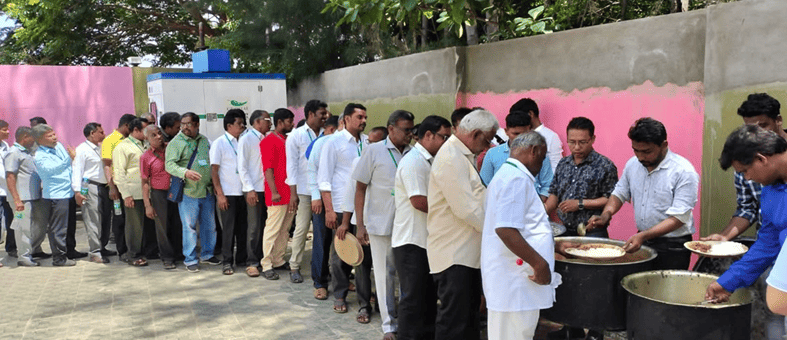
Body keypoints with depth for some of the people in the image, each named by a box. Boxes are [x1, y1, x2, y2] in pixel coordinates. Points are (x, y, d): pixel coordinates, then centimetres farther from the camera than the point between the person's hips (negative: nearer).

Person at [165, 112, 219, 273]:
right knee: (189, 226, -1)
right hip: (188, 192, -5)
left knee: (209, 224, 12)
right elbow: (169, 164, -14)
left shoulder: (204, 140, 13)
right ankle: (190, 259, 10)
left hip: (208, 190, 5)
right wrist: (185, 172, -31)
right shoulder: (176, 142, -4)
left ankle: (207, 254, 27)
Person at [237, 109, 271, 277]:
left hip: (267, 188, 6)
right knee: (254, 227, -2)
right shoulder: (246, 139, -4)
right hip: (254, 189, -6)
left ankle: (262, 258, 19)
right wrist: (250, 189, -15)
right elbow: (242, 167, -8)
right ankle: (252, 263, 5)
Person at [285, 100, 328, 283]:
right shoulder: (296, 135, 0)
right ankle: (294, 267, 11)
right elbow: (292, 165, -2)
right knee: (301, 229, -1)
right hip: (304, 190, -3)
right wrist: (293, 193, -7)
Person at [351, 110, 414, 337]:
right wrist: (360, 225, -6)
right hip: (381, 224, -2)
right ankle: (389, 324, 21)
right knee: (385, 274, 7)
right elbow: (360, 189, -1)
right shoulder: (374, 151, -3)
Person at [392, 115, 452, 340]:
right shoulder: (413, 161, -17)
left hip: (427, 241, 9)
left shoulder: (428, 161, 13)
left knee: (429, 296, 17)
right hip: (412, 242, -9)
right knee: (412, 298, 1)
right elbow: (419, 201, -23)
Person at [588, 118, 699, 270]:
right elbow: (620, 193, 17)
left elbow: (679, 218, -19)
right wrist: (605, 215, -3)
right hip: (642, 241, 5)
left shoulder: (684, 171, -15)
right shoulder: (632, 164, 3)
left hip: (673, 248, -5)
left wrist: (643, 236, -28)